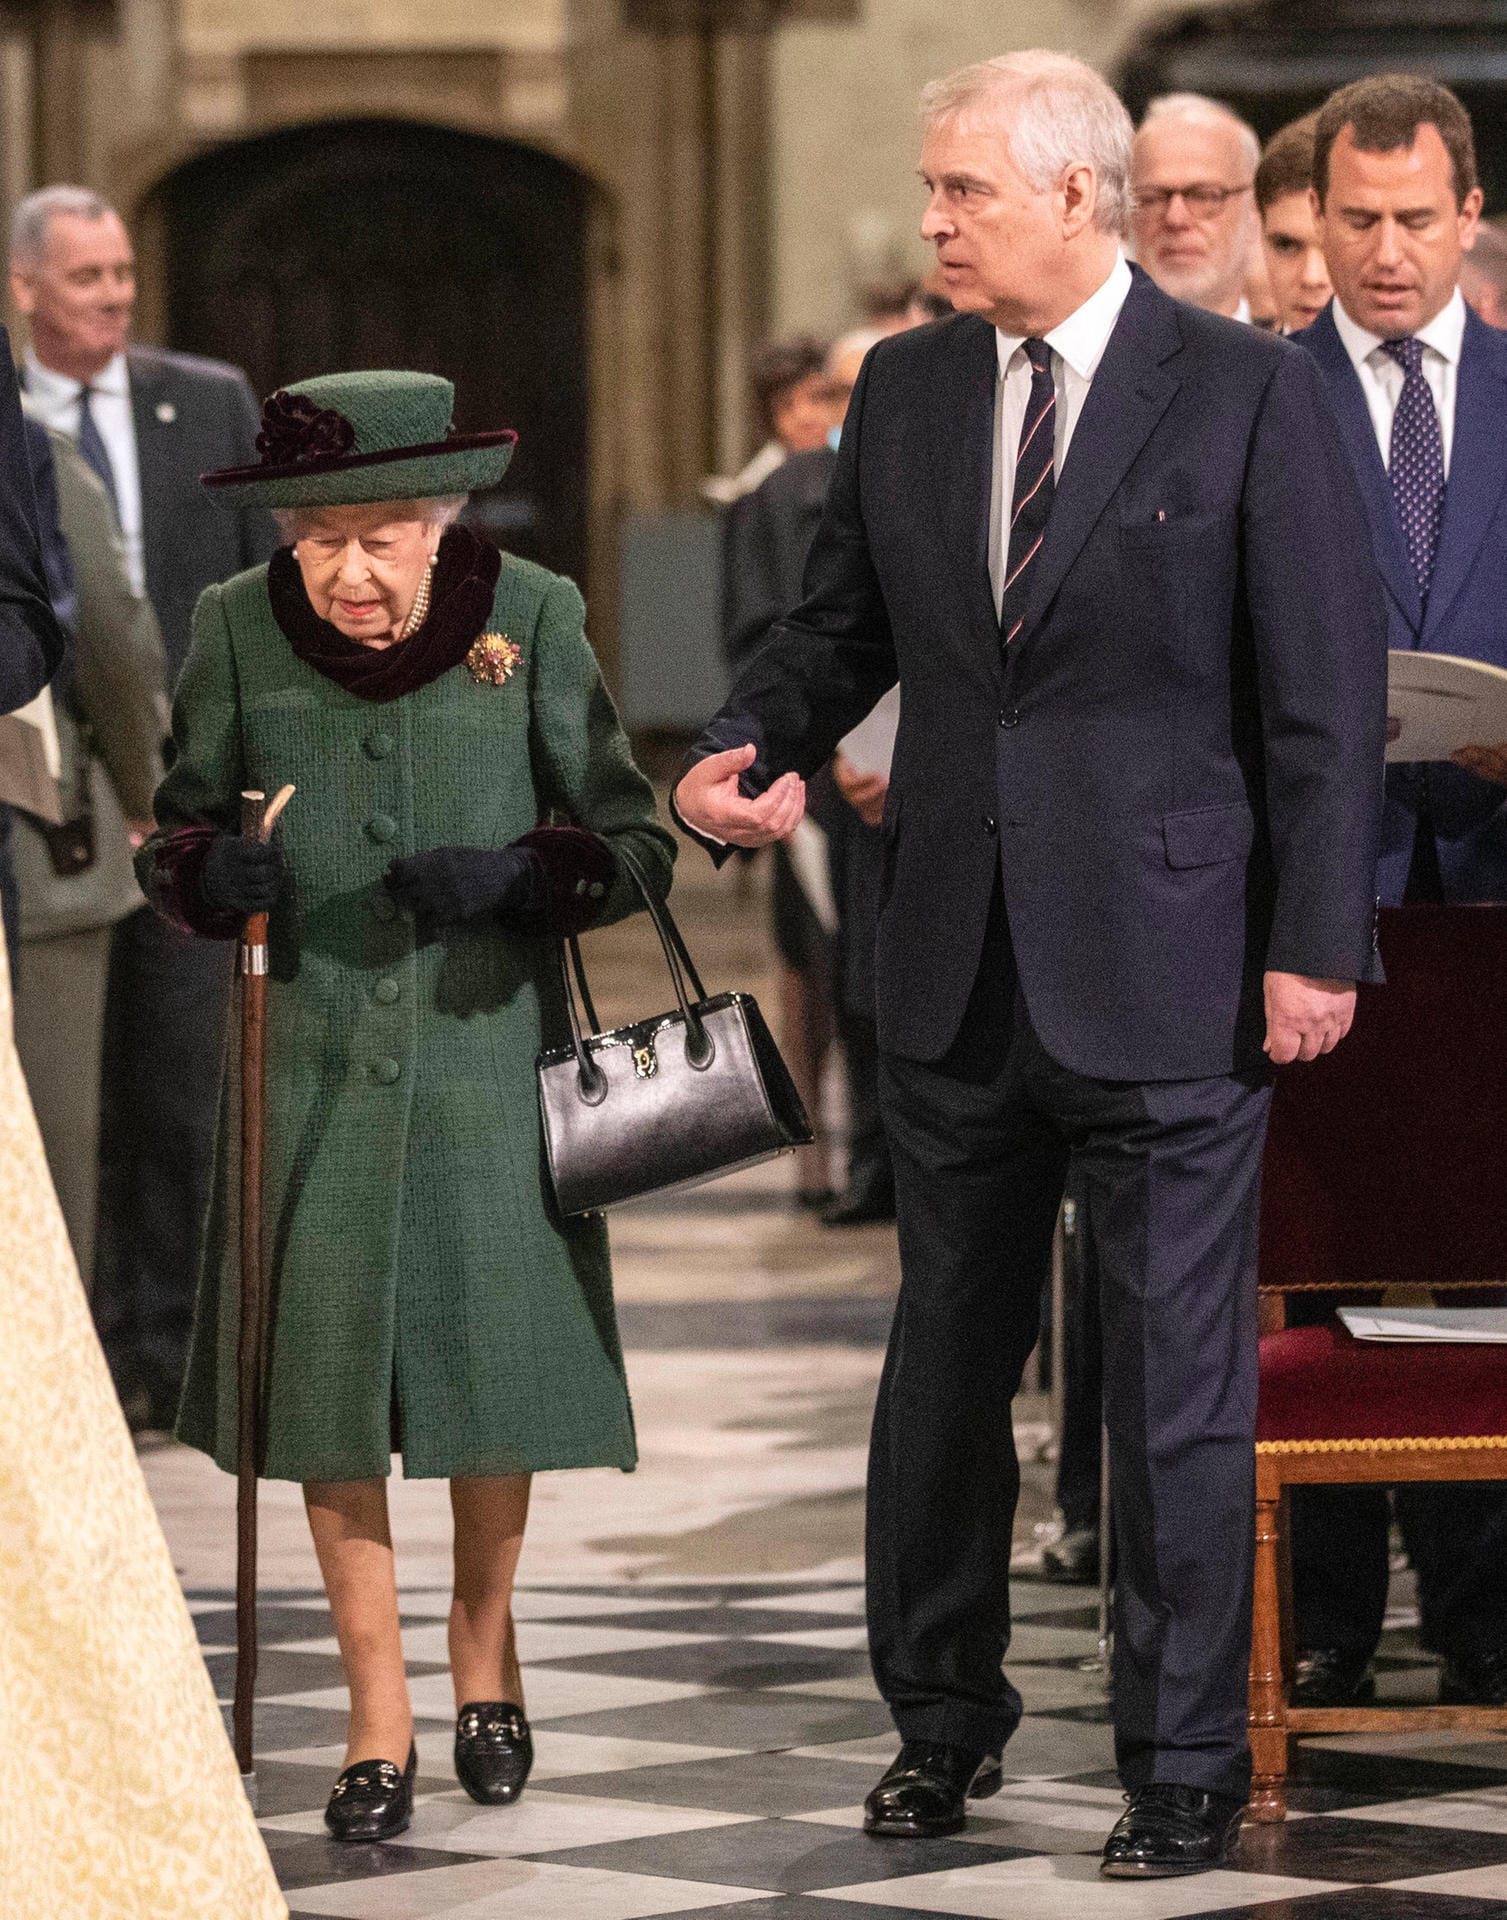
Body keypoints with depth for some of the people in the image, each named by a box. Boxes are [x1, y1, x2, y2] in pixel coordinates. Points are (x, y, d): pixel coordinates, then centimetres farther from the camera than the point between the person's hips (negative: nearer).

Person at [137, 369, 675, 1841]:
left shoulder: (530, 616, -7)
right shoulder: (237, 627, -4)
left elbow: (633, 838, -1)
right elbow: (176, 832, 7)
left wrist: (513, 876, -21)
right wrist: (211, 874, -17)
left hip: (488, 1044, -1)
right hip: (317, 1055, 1)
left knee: (497, 1357, 4)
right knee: (329, 1377, 1)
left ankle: (485, 1644, 32)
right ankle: (377, 1714, 15)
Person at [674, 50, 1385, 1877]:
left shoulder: (1247, 393, -6)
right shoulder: (903, 392, 8)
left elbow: (1326, 690, -6)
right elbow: (843, 622, 16)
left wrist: (1317, 942, -10)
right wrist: (746, 744, -5)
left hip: (1168, 970, -5)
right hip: (958, 971, 5)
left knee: (1176, 1382, 1)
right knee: (944, 1363, 13)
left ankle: (1186, 1764, 11)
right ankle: (940, 1718, 28)